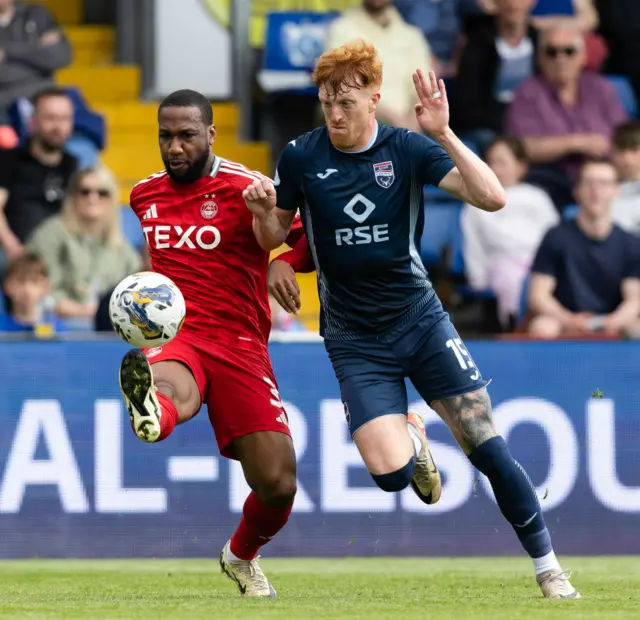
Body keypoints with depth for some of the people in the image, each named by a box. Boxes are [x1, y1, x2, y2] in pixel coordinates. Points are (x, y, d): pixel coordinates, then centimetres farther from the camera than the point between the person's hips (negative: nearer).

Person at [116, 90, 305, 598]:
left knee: (278, 485, -6)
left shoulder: (247, 189, -2)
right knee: (173, 393, -40)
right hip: (172, 337, 1)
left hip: (240, 345, -1)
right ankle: (151, 410, -78)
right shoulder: (144, 196, 14)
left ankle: (242, 557, 25)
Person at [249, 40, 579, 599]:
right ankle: (412, 438, 20)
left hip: (419, 318, 0)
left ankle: (548, 568, 8)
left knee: (488, 447, -7)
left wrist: (444, 134, -28)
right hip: (354, 339, 0)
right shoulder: (301, 156, -6)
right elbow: (274, 237, 7)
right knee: (390, 474, -17)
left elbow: (492, 197, -17)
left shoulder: (407, 149, -8)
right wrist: (264, 212, -16)